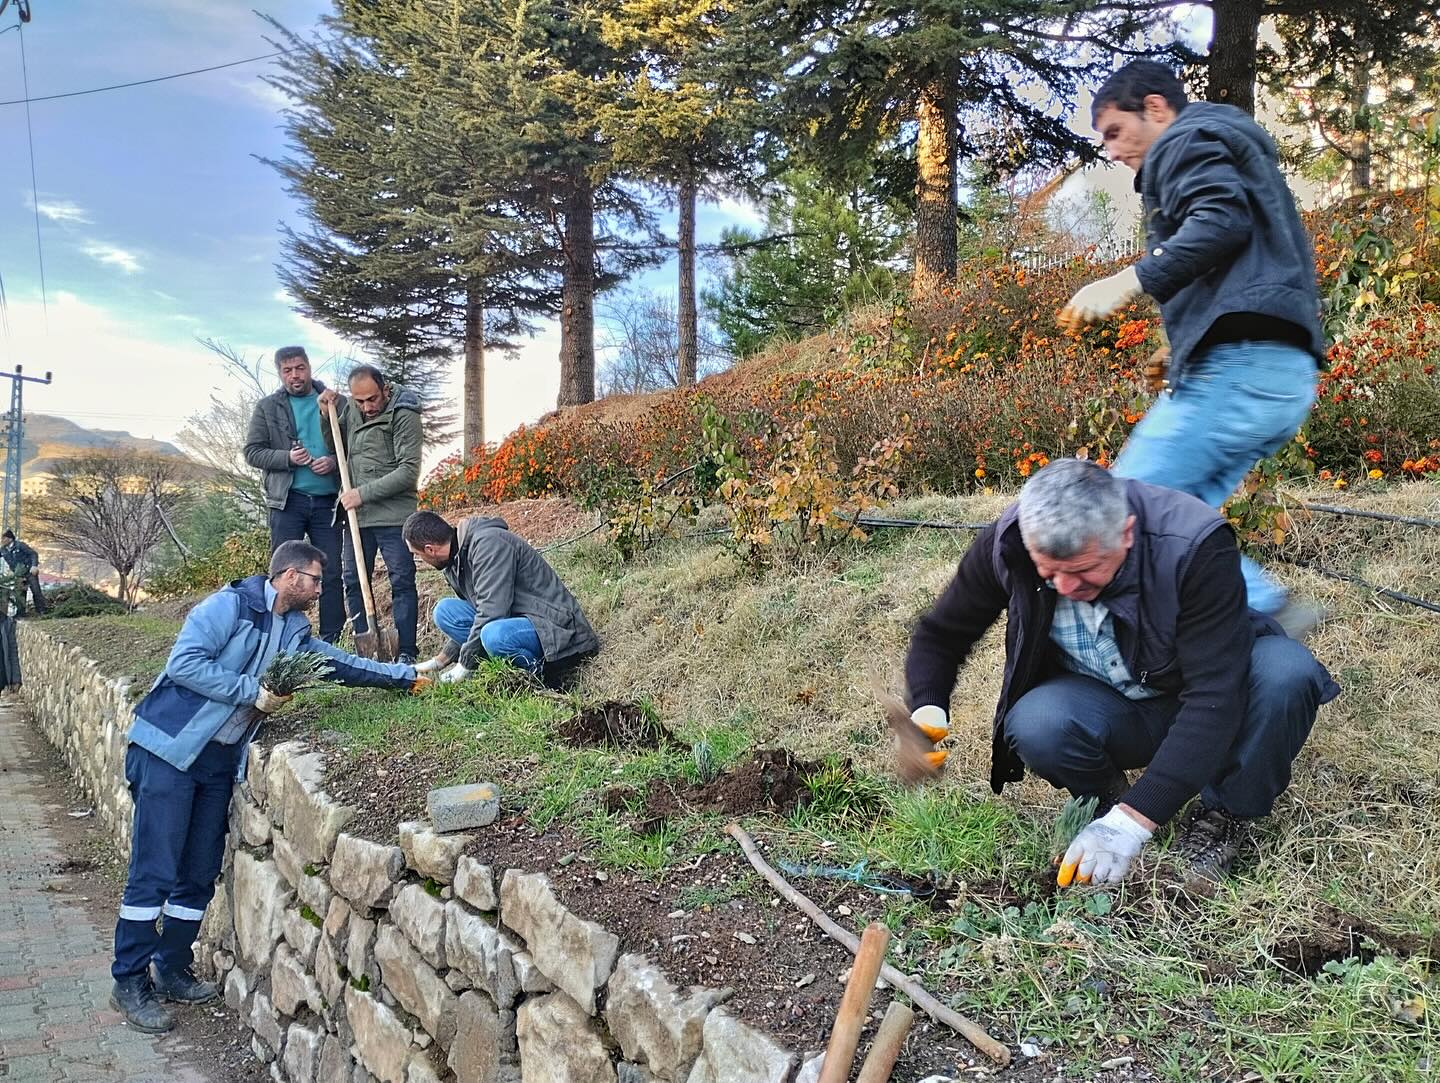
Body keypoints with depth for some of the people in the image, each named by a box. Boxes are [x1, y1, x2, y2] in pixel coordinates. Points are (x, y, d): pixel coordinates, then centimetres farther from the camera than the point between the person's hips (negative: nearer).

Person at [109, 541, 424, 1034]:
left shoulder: (295, 632, 13)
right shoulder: (231, 605, -12)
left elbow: (344, 664, 21)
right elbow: (183, 663, -21)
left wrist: (408, 675, 17)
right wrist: (254, 693, -18)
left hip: (220, 761, 8)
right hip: (171, 750, -8)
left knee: (200, 873, 10)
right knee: (154, 871, -6)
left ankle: (171, 971, 23)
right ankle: (130, 982, 4)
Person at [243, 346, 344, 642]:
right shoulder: (267, 407, 6)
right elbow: (252, 452, 2)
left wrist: (334, 461, -12)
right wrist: (288, 458, -14)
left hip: (327, 501, 1)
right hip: (287, 501, -1)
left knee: (332, 573, 3)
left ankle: (331, 641, 10)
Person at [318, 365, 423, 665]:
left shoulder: (403, 415, -11)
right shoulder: (348, 409, 8)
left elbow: (409, 471, -17)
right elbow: (335, 450, 20)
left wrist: (364, 493, -18)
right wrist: (327, 417, 3)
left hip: (394, 515, -6)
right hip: (355, 514, 6)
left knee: (402, 581, -2)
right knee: (354, 582, 8)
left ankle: (406, 652, 2)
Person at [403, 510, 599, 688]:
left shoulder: (488, 543, -20)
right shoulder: (455, 562, 10)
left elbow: (491, 611, -25)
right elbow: (465, 615, 23)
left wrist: (465, 666, -18)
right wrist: (441, 660, 18)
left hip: (558, 626, -10)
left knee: (495, 635, -38)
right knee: (446, 610, -1)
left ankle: (545, 673, -10)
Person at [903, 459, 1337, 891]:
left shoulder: (1195, 546, -31)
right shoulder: (1006, 545, -21)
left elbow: (1215, 696, -35)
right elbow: (940, 635, -5)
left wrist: (1132, 821, -40)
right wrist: (927, 709, -28)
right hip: (1109, 708, 1)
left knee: (1288, 671, -33)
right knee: (1034, 725, -32)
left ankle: (1225, 814, -7)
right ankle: (1106, 798, 1)